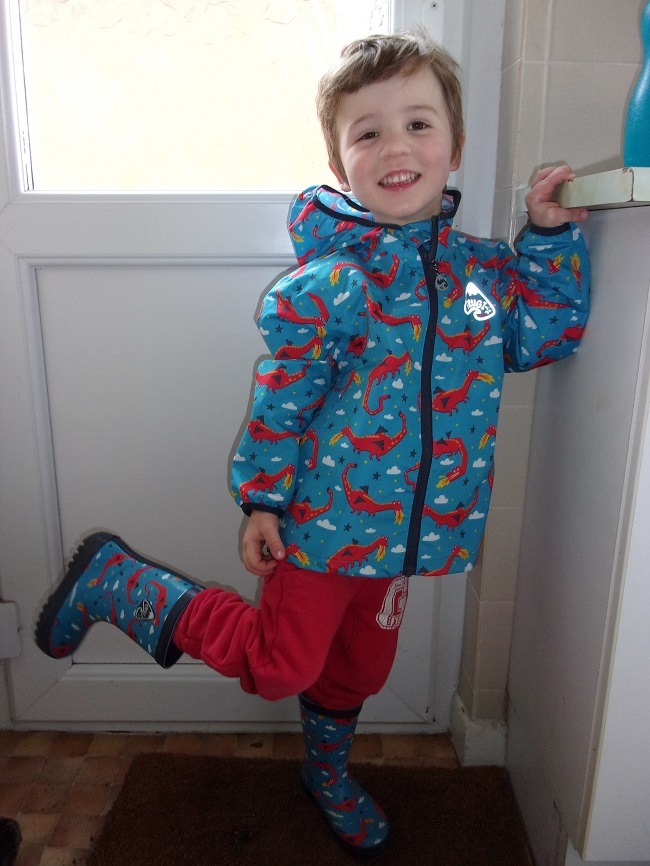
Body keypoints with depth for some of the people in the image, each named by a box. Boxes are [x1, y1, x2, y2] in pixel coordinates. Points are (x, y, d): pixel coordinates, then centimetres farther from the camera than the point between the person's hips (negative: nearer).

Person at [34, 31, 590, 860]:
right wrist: (262, 499, -9)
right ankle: (116, 579, 20)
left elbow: (546, 333, 8)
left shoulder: (483, 268, 0)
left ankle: (328, 772, 55)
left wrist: (550, 234, 0)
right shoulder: (325, 285, -18)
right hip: (325, 519, -6)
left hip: (408, 528, 6)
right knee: (281, 667, 5)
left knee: (360, 668, 24)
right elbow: (280, 400, -13)